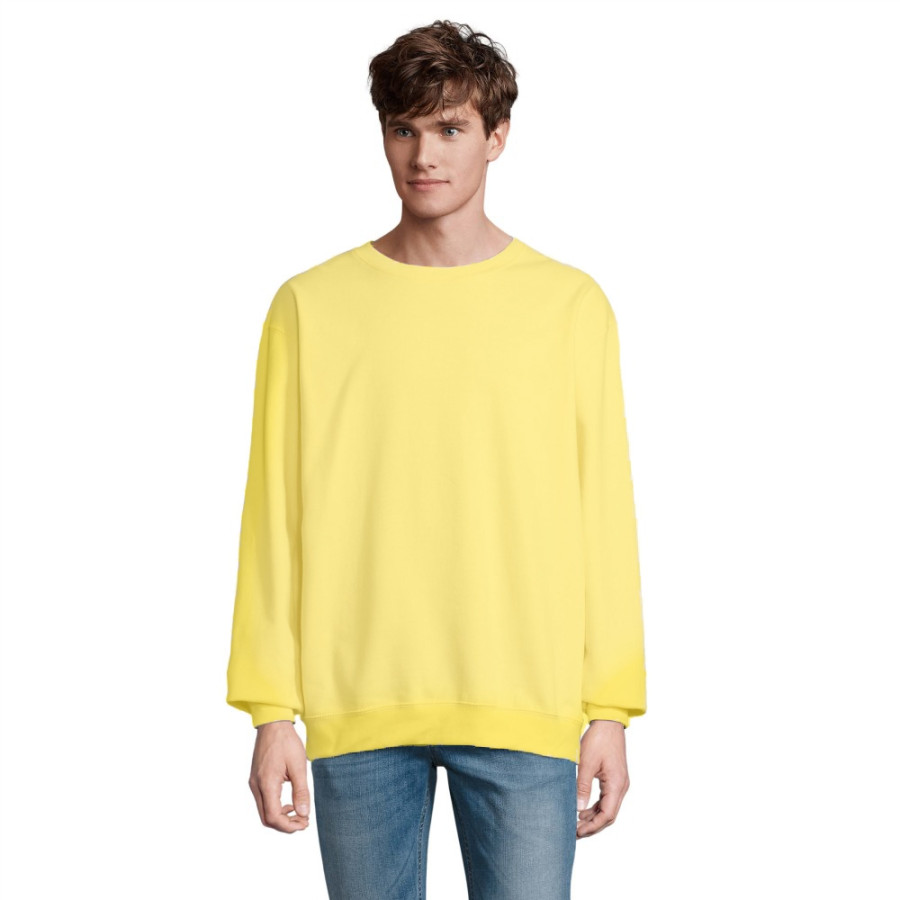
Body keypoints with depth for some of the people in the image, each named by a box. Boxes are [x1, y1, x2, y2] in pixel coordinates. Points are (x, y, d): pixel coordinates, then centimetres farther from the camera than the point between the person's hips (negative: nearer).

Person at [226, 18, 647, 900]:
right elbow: (275, 517, 3)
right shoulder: (311, 306, 4)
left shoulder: (571, 305, 4)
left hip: (526, 712, 0)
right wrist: (270, 712, 0)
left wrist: (611, 711, 0)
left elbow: (603, 516, 3)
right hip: (357, 712, 1)